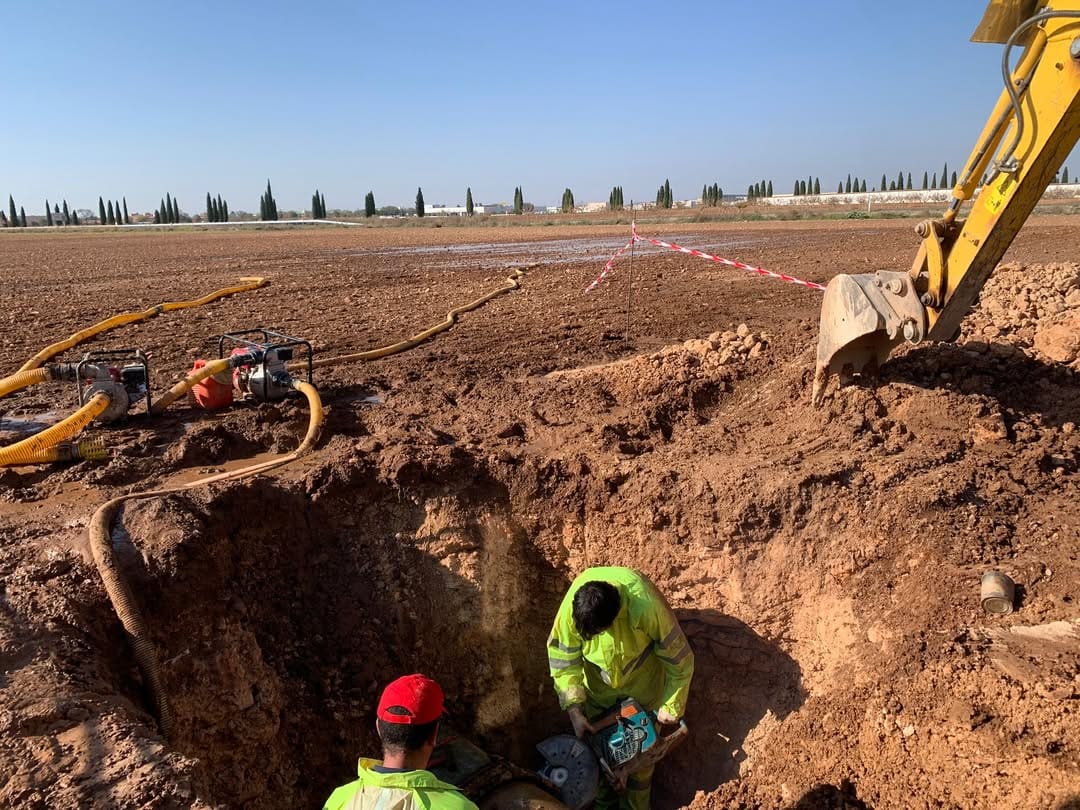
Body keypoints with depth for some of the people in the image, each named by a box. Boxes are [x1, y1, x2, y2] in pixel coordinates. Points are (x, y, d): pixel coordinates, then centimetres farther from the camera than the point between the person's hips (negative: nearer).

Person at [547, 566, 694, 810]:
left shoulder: (646, 607, -41)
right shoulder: (572, 605, -34)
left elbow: (679, 659, -25)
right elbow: (562, 657, -18)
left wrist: (671, 706, -14)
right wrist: (574, 711, -19)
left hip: (642, 684, -2)